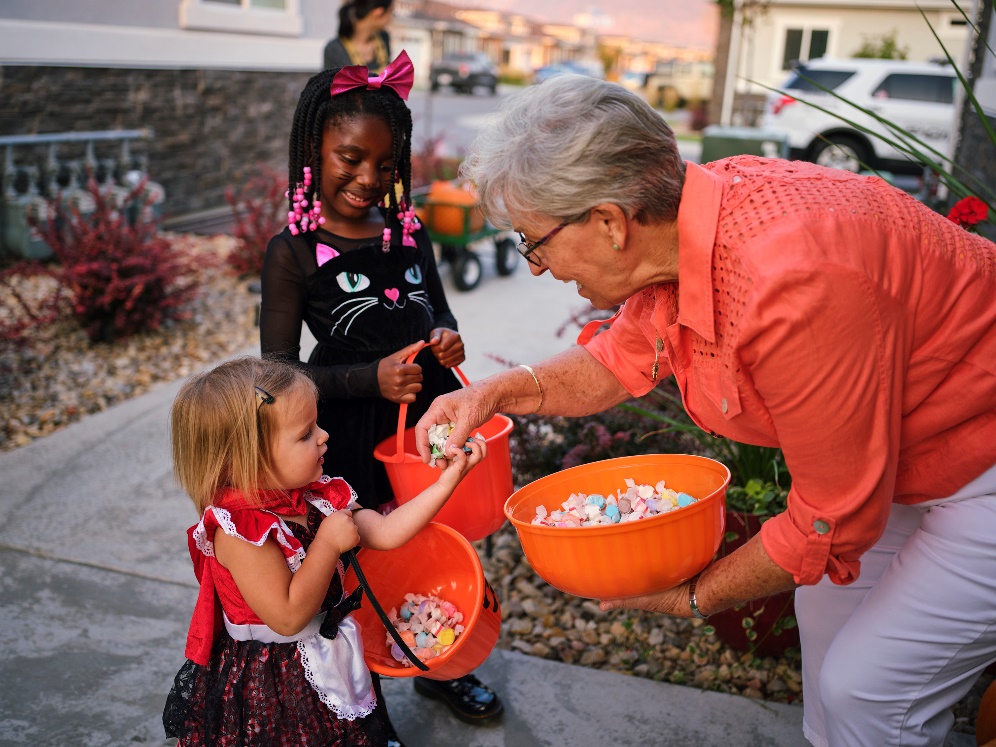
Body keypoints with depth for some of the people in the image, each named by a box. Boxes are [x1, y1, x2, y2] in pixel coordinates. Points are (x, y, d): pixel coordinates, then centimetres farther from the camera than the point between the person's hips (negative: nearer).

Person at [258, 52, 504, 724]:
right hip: (352, 436, -5)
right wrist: (372, 378, -22)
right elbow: (279, 370, -11)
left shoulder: (409, 232, 5)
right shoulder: (294, 252, -10)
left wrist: (447, 339, -6)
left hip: (429, 415, 5)